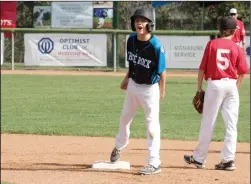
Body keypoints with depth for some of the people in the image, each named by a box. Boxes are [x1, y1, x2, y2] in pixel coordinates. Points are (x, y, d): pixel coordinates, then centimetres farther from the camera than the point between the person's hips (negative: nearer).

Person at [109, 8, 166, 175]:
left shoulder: (156, 45, -25)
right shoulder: (131, 39, -6)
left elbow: (162, 70, -19)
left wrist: (162, 91, -18)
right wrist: (127, 78, 15)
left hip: (150, 88, -7)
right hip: (133, 85, 7)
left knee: (152, 125, -4)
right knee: (125, 118, 24)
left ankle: (154, 164, 2)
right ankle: (119, 147, 48)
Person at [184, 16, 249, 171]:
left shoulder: (212, 44, 0)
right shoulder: (237, 48, 2)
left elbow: (202, 68, 0)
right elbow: (242, 73, -1)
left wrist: (199, 88, 8)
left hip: (214, 84, -1)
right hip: (231, 85, 1)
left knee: (208, 123, 5)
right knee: (231, 124, 4)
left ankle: (199, 158, 14)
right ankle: (228, 159, 1)